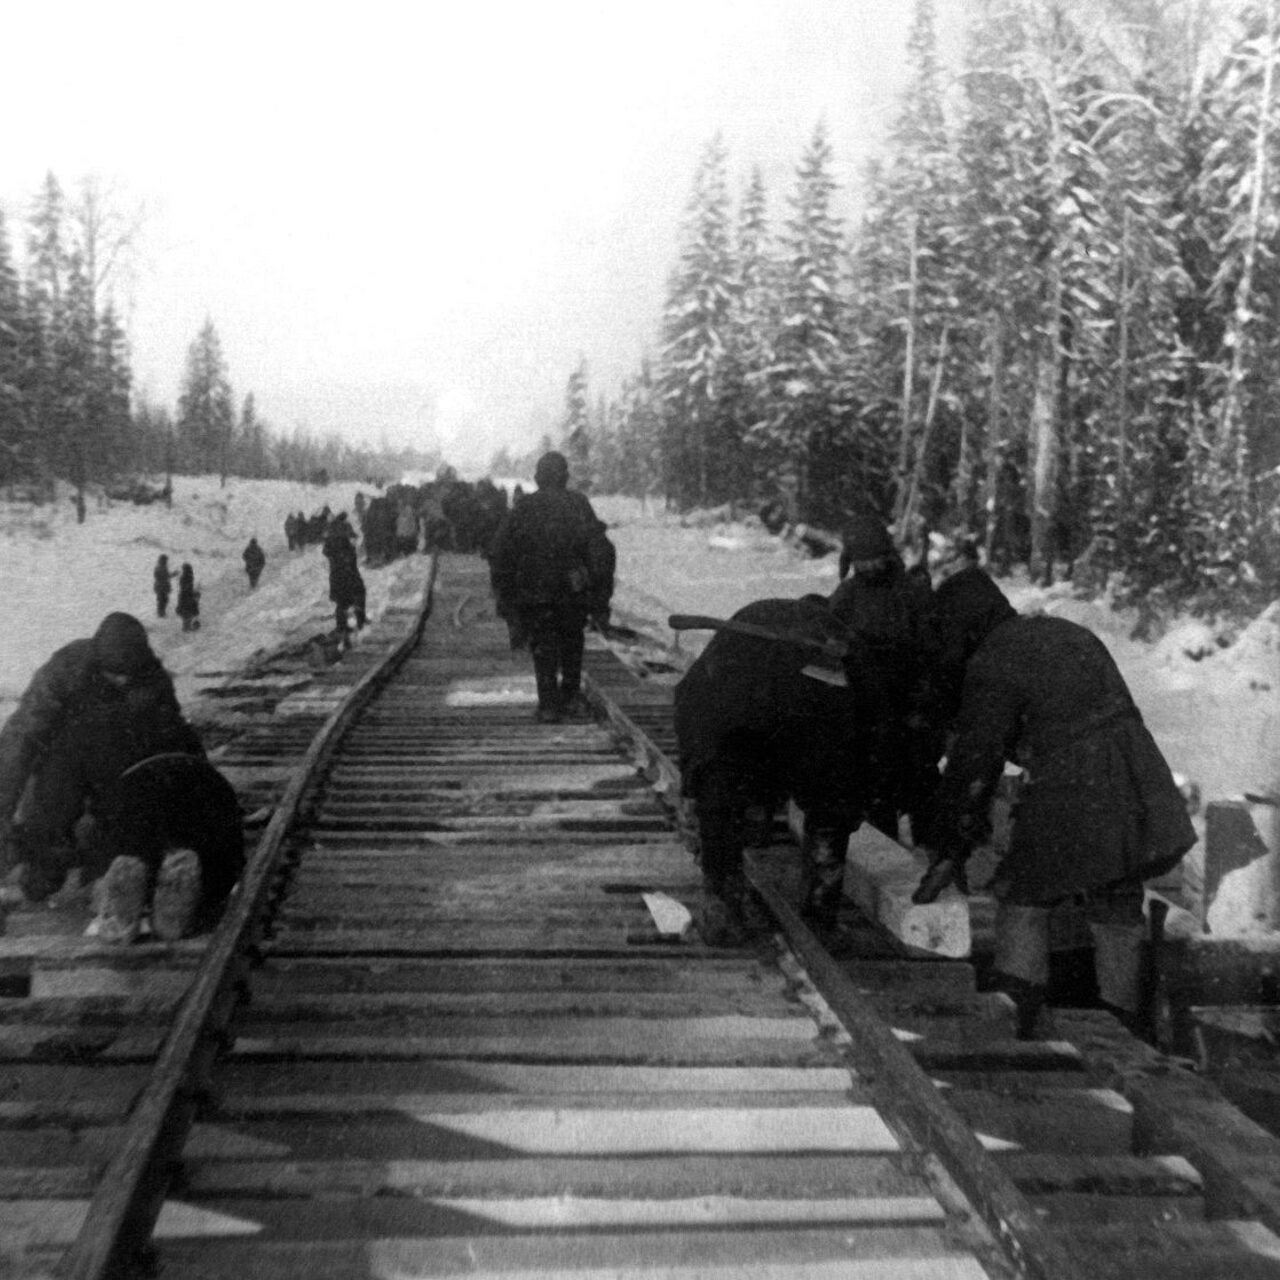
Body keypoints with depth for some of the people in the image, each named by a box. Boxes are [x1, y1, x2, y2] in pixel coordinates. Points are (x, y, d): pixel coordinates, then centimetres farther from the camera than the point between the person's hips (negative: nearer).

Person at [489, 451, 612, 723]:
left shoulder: (523, 508, 1)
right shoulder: (579, 504, 3)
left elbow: (501, 553, 1)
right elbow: (596, 547, 1)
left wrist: (503, 592, 7)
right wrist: (596, 584, 5)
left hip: (534, 592, -1)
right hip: (574, 590, 1)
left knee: (543, 648, 6)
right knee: (572, 643, 17)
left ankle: (548, 705, 3)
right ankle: (571, 698, 18)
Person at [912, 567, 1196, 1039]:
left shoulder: (992, 666, -7)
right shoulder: (1066, 632, 18)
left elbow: (973, 764, -7)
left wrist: (949, 850, -1)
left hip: (1073, 803, -7)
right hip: (1139, 794, 7)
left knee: (1022, 897, 12)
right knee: (1117, 912, 17)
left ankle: (1017, 1004, 7)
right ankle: (1125, 1031, 25)